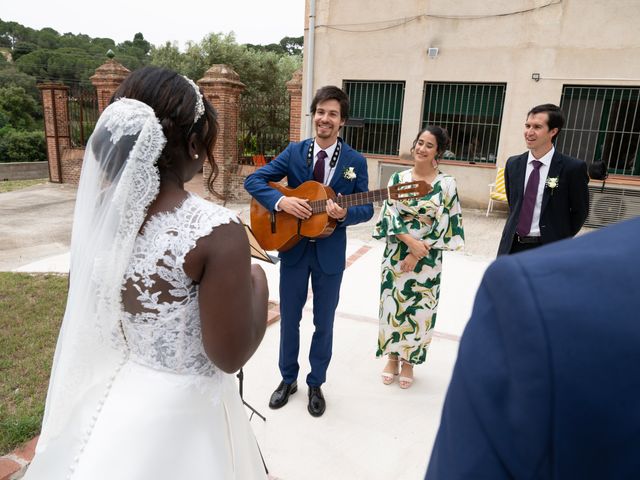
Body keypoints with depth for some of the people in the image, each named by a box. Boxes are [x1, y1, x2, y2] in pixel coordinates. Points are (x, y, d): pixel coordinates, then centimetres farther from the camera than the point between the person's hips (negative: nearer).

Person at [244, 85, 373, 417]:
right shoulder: (294, 152, -2)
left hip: (330, 252, 0)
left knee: (323, 322, 13)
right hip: (293, 246, 1)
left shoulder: (355, 161, -4)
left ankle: (316, 384, 33)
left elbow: (367, 209, -3)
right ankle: (288, 378, 35)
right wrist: (281, 201, -23)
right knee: (289, 318, 13)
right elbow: (253, 180, -6)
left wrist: (344, 214, -25)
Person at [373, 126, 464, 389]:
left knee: (418, 309, 8)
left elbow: (443, 224, -8)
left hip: (427, 259, -1)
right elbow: (389, 214, -5)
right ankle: (392, 357, 30)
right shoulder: (398, 178, 0)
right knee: (392, 304, 10)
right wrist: (410, 241, -18)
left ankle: (408, 361, 29)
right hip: (396, 253, 2)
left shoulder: (446, 184, -5)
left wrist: (418, 254, -12)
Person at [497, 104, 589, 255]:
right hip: (512, 246, 4)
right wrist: (515, 227, 10)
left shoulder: (573, 168, -9)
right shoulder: (513, 164, 5)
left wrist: (560, 240, 2)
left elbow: (580, 210, 0)